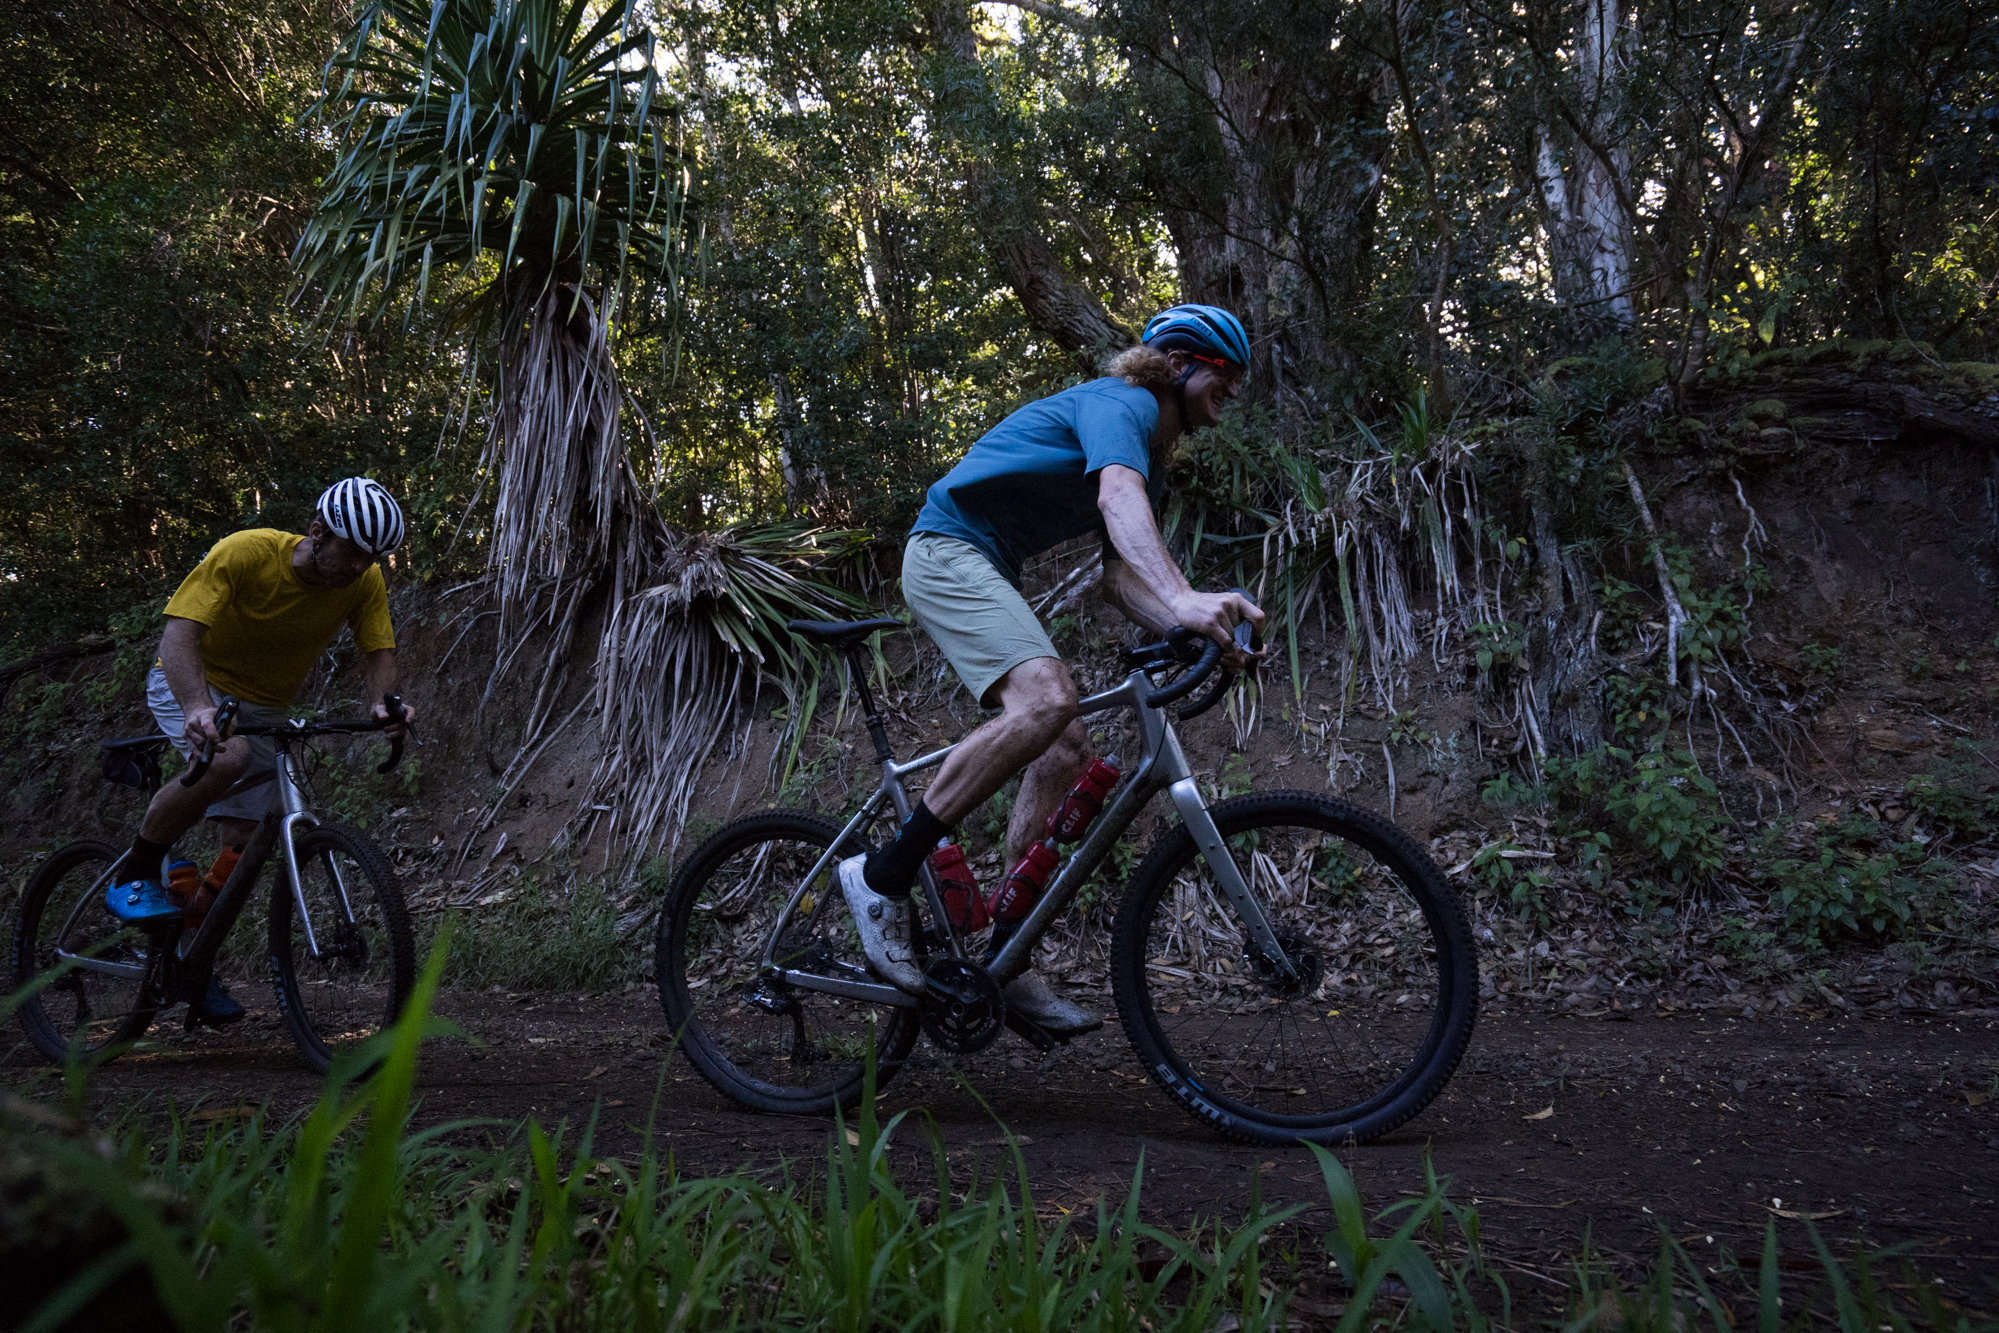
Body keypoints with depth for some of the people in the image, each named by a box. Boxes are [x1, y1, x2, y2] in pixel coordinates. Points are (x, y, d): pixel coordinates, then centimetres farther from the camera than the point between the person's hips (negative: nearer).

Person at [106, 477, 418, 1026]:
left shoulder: (365, 581, -16)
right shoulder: (247, 552, -28)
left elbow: (379, 652, -13)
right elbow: (179, 635, -33)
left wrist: (384, 703, -36)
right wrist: (199, 707, -50)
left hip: (263, 709, 5)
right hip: (190, 686, -4)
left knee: (243, 845, -2)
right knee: (227, 758, -37)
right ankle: (135, 872, -13)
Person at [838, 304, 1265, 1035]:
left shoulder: (1153, 464, 18)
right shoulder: (1121, 401, -11)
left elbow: (1122, 577, 7)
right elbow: (1118, 500, -34)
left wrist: (1197, 633, -12)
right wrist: (1183, 597, -51)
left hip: (988, 575, 10)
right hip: (949, 549, -10)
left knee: (1069, 751, -1)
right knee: (1044, 699, -32)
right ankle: (883, 875, -23)